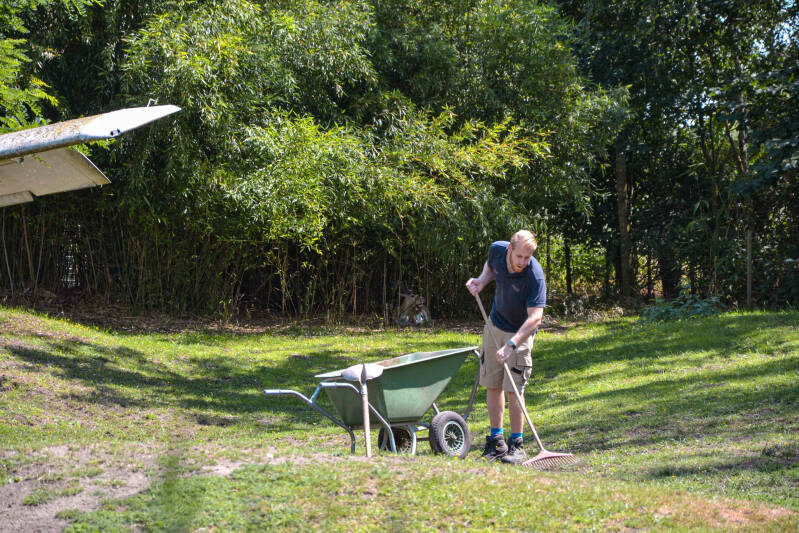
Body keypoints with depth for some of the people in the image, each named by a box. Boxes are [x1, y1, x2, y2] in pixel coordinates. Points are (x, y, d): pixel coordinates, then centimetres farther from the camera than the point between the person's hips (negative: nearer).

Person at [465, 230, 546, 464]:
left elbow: (535, 317, -32)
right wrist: (482, 280, -7)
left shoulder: (535, 275, -29)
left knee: (514, 388, -10)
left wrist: (511, 345, -40)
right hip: (494, 324, 6)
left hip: (519, 332, -5)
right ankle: (496, 442, 17)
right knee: (492, 384, 7)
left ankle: (516, 445, 2)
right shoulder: (497, 250, -13)